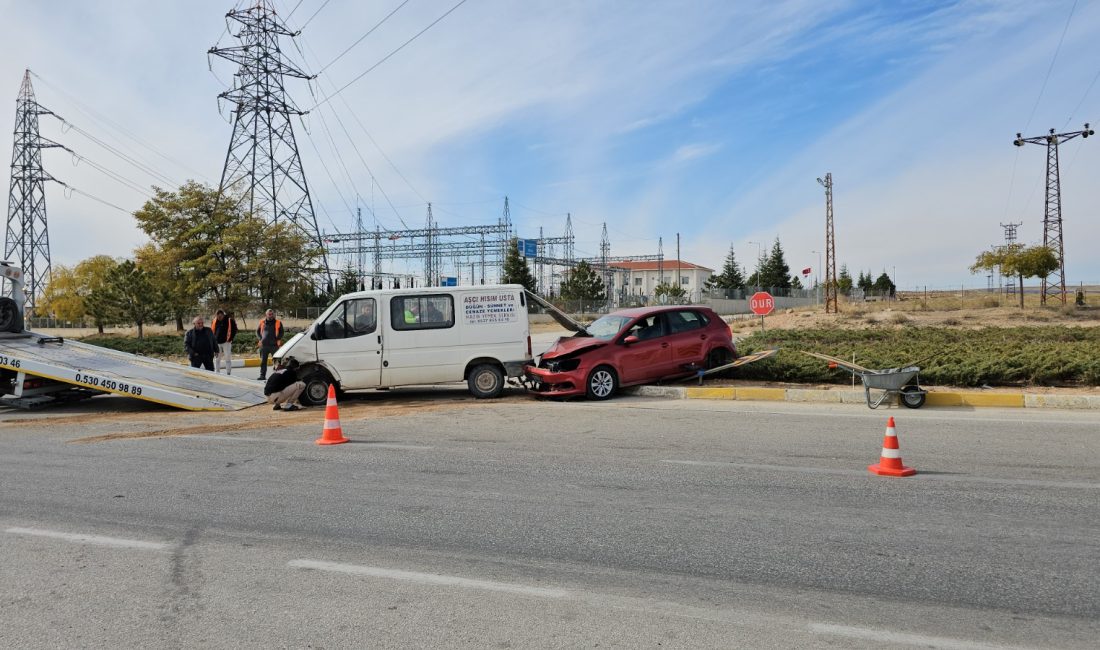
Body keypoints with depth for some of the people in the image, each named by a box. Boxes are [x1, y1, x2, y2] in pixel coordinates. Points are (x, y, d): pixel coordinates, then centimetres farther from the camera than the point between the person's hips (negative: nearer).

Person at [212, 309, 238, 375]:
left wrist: (230, 339, -9)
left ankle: (228, 373, 3)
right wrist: (214, 339, 6)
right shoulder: (215, 321, 5)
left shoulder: (229, 320, -7)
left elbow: (234, 330, -4)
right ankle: (217, 373, 16)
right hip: (217, 342, 5)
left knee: (227, 359, -1)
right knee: (217, 359, 8)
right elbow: (213, 330, 16)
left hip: (226, 342, -4)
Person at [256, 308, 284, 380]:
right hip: (264, 345, 2)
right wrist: (260, 339, 1)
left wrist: (278, 339, -9)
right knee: (263, 361, 4)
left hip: (274, 345, -2)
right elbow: (257, 331, 16)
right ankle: (262, 375, 10)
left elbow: (281, 332, 6)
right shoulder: (262, 322, 10)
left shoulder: (278, 323, 5)